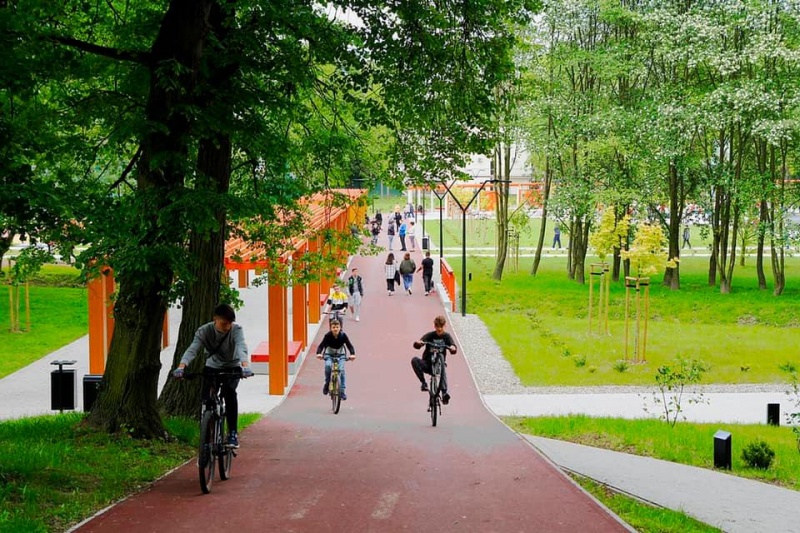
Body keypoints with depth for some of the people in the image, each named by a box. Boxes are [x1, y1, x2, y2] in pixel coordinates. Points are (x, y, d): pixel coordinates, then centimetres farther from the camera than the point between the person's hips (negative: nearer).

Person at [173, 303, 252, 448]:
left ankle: (233, 433, -24)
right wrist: (181, 366, -54)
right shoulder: (204, 331, -22)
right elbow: (192, 349, -35)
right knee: (206, 400, -15)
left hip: (232, 368, -2)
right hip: (212, 368, 2)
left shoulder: (236, 330, -24)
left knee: (229, 391, -30)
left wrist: (245, 365, -63)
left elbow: (241, 348, -42)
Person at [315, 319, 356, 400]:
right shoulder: (328, 336, -20)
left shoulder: (343, 335, -18)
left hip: (340, 355, 1)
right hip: (329, 355, -1)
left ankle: (342, 391, -10)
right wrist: (319, 353, -45)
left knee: (341, 370, -18)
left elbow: (350, 345, -21)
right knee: (328, 365, -30)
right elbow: (321, 345, -25)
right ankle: (327, 383, -7)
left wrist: (352, 354, -40)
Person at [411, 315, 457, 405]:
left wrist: (452, 348, -39)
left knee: (442, 368, -36)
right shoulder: (430, 335, 0)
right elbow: (416, 345, -14)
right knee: (414, 360, -29)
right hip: (427, 363, 1)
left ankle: (444, 393, -41)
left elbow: (454, 349, -14)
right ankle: (423, 382, -20)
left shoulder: (446, 336, 2)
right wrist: (418, 343, -39)